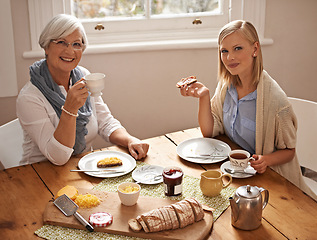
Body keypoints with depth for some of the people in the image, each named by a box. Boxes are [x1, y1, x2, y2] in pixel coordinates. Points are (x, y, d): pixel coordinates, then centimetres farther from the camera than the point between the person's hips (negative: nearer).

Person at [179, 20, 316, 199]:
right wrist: (204, 96, -12)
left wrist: (266, 160, -28)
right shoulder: (226, 84, -2)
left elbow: (289, 151, -8)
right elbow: (209, 132, 2)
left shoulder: (275, 100, -21)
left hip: (268, 178, -6)